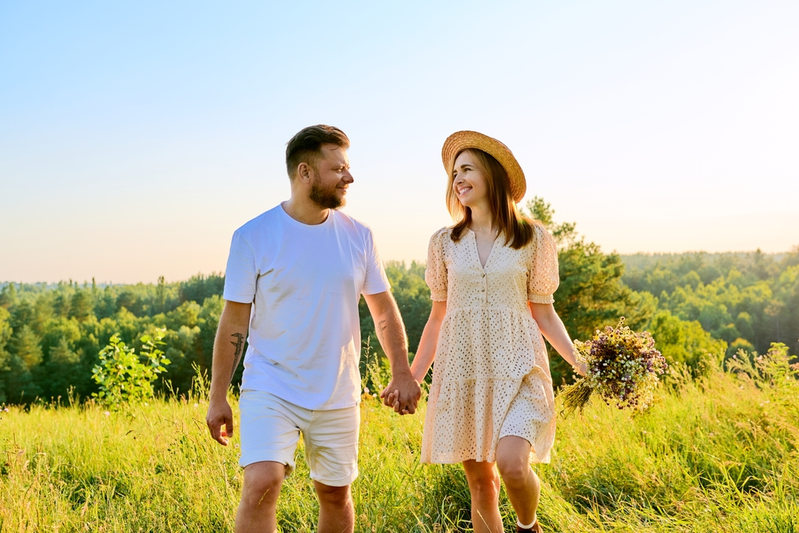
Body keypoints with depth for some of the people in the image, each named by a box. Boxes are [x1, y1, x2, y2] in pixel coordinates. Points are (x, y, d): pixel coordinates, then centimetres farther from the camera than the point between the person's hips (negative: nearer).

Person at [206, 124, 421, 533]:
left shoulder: (357, 236, 1)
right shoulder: (253, 237, -8)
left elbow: (384, 310, 9)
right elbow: (234, 323, -4)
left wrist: (401, 372, -3)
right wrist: (217, 398, -3)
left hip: (338, 396, 3)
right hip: (270, 389, -3)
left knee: (335, 495, 13)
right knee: (261, 484, -20)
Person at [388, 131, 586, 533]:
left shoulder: (534, 239, 1)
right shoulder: (445, 243, 7)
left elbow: (544, 315, 4)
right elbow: (437, 318, 12)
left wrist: (580, 363, -7)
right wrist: (411, 378, 9)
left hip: (516, 368, -2)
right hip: (461, 370, 3)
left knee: (512, 464, -20)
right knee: (480, 481, 5)